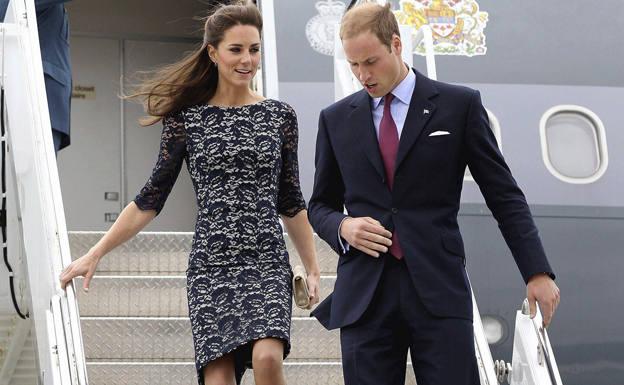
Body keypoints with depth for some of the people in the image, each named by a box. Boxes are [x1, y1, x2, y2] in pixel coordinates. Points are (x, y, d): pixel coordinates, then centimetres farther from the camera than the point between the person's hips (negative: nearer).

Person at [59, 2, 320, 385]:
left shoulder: (280, 116, 8)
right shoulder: (186, 119, 5)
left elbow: (291, 203, 13)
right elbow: (150, 200, 8)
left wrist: (313, 269, 10)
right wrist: (94, 255, 4)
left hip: (267, 262, 0)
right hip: (211, 264, 0)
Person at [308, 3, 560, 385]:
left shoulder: (459, 105, 4)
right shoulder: (336, 119, 12)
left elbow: (504, 195, 5)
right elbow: (321, 205, 19)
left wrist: (537, 272, -2)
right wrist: (342, 226, -4)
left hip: (439, 290, -2)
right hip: (364, 293, 2)